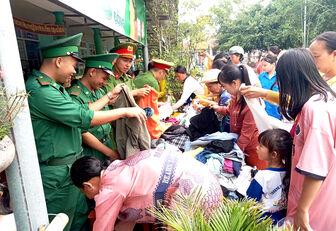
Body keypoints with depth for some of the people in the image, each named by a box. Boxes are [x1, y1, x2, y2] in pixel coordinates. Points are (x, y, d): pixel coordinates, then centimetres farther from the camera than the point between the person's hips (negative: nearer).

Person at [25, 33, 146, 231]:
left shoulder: (55, 87, 10)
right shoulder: (38, 90, -23)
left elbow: (79, 112, 12)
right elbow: (83, 118, -25)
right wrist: (125, 111, -16)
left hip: (73, 166, 9)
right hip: (57, 173, -9)